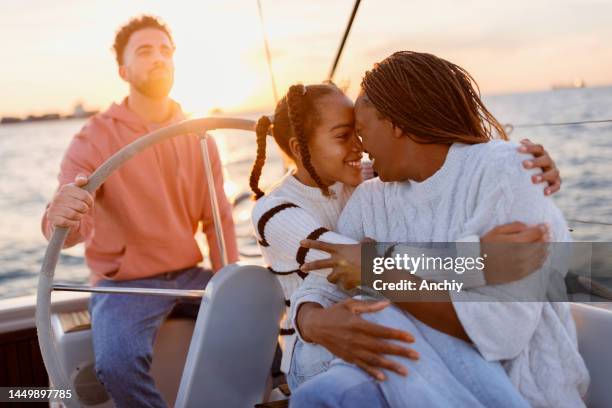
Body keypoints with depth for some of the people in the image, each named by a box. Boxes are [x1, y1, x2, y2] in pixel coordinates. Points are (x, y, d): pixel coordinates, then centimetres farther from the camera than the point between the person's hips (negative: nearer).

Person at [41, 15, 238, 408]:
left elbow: (219, 218, 4)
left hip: (189, 274, 4)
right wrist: (60, 219, -45)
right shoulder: (94, 139, -7)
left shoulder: (199, 137, 5)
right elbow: (73, 222, -18)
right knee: (118, 360, -32)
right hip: (125, 283, -4)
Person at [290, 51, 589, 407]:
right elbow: (321, 289, 0)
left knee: (374, 311, -24)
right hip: (416, 376, 4)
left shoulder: (503, 171, -14)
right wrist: (313, 321, -24)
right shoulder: (370, 200, 6)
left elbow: (502, 328, -22)